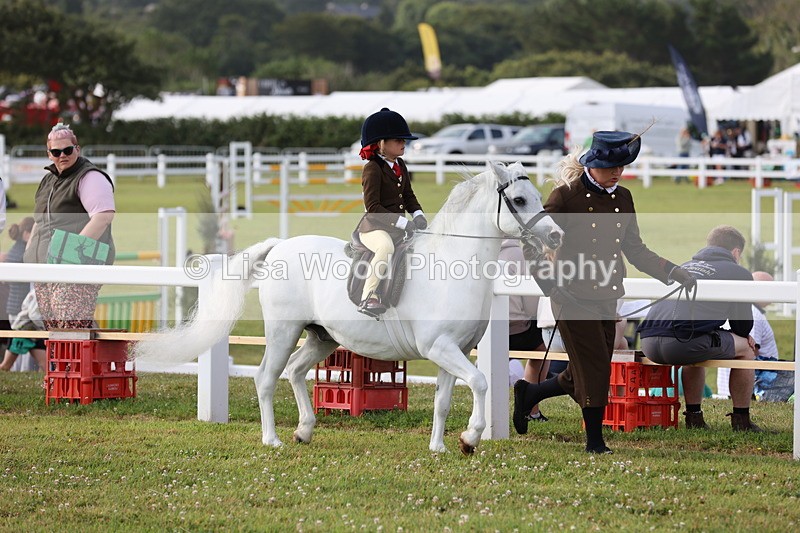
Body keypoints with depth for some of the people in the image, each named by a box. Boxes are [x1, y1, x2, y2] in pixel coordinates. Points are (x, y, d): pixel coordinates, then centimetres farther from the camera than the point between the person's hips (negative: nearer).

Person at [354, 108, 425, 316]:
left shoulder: (400, 165, 14)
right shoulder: (373, 168, -13)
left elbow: (409, 196, 20)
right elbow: (373, 206, -19)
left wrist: (418, 215, -2)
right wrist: (402, 222, -24)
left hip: (398, 226, 9)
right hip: (373, 227, -9)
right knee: (386, 246, -40)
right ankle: (368, 297, -36)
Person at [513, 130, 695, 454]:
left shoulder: (622, 198, 10)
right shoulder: (567, 195, -9)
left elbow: (635, 250, 17)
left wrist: (672, 273, 6)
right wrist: (551, 285, -16)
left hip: (607, 299, 6)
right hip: (575, 298, -6)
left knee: (582, 375, 9)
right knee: (594, 369, -6)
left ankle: (528, 394, 31)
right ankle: (595, 441, 7)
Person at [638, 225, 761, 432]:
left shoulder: (684, 267, 32)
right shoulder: (739, 273, 14)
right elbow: (743, 327, 14)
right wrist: (743, 337, 40)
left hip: (649, 344, 7)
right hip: (683, 342, -7)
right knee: (745, 348, 17)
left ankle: (694, 417, 34)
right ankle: (741, 421, 20)